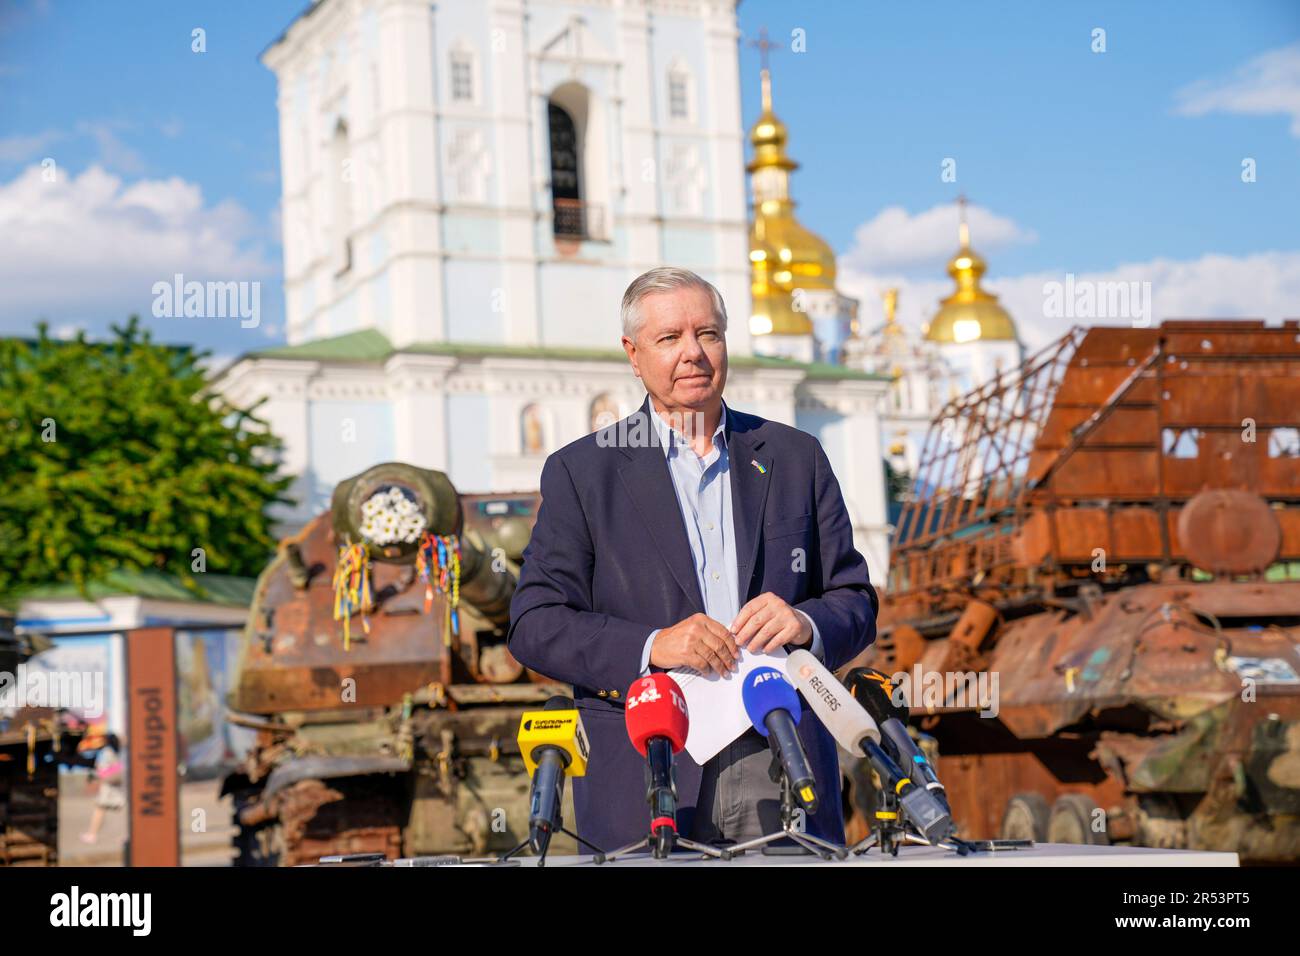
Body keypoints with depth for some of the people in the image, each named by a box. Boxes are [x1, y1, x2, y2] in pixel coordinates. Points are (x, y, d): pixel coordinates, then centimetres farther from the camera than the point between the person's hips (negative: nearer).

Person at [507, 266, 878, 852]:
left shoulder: (795, 457, 13)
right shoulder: (581, 472, 6)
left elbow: (855, 601, 14)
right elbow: (535, 624, -1)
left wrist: (805, 623, -9)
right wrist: (651, 646, -16)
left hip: (784, 771, 2)